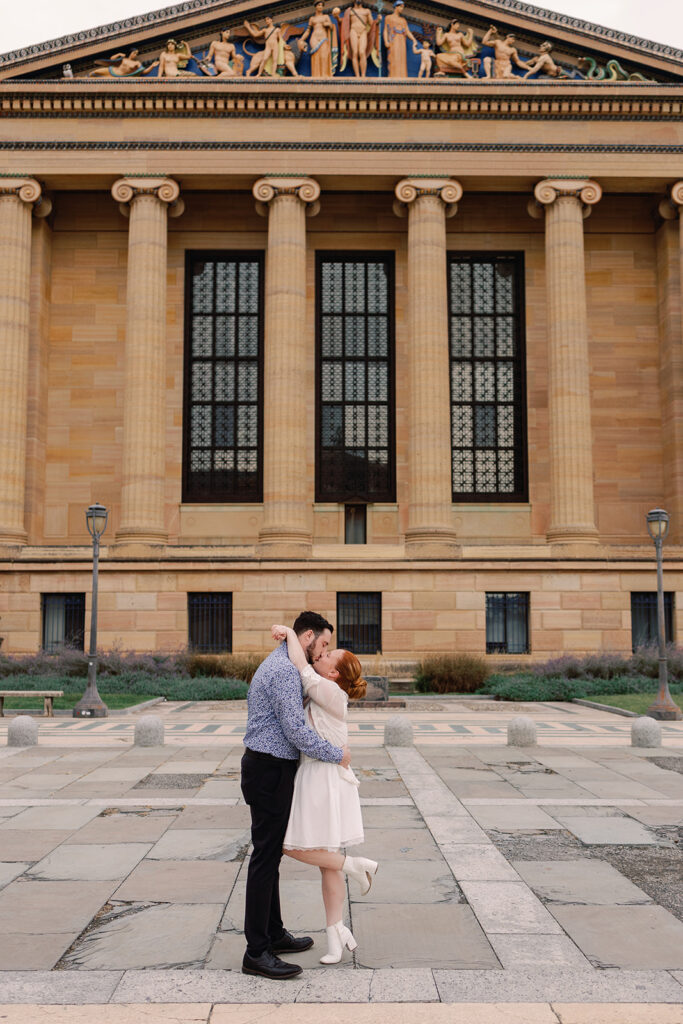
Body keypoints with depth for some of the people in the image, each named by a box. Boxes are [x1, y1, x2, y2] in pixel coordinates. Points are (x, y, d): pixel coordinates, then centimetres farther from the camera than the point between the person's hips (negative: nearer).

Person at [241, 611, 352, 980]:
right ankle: (256, 953, -1)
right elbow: (296, 731, -23)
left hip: (270, 769, 11)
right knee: (265, 856, -7)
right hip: (270, 772, -11)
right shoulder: (284, 670, -19)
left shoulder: (277, 665, 16)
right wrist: (337, 755, -11)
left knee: (271, 853, 17)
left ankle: (273, 933, 28)